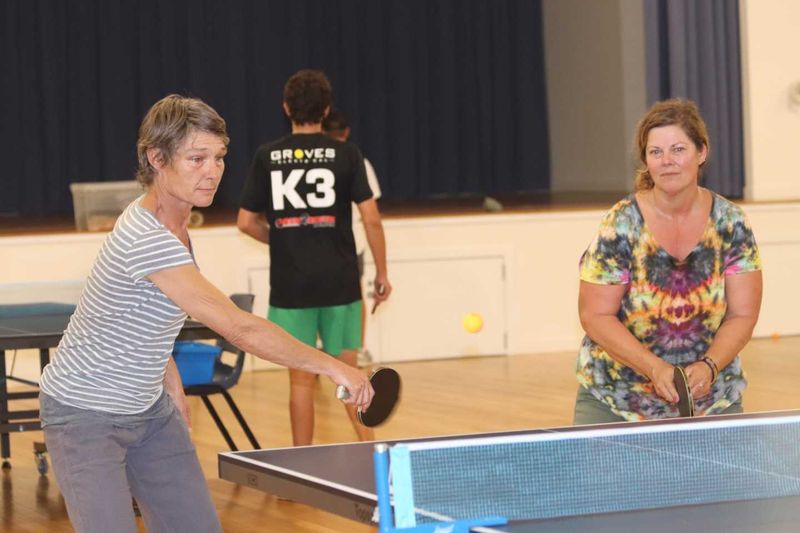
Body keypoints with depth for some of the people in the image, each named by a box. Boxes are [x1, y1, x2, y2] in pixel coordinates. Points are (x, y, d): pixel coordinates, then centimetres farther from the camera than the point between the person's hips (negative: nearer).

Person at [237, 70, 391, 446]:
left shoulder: (267, 157, 1)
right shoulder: (345, 155, -2)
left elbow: (246, 222, 3)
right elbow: (370, 218, -6)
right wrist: (381, 273, 4)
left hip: (290, 285, 0)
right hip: (340, 283, 0)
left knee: (301, 379, 6)